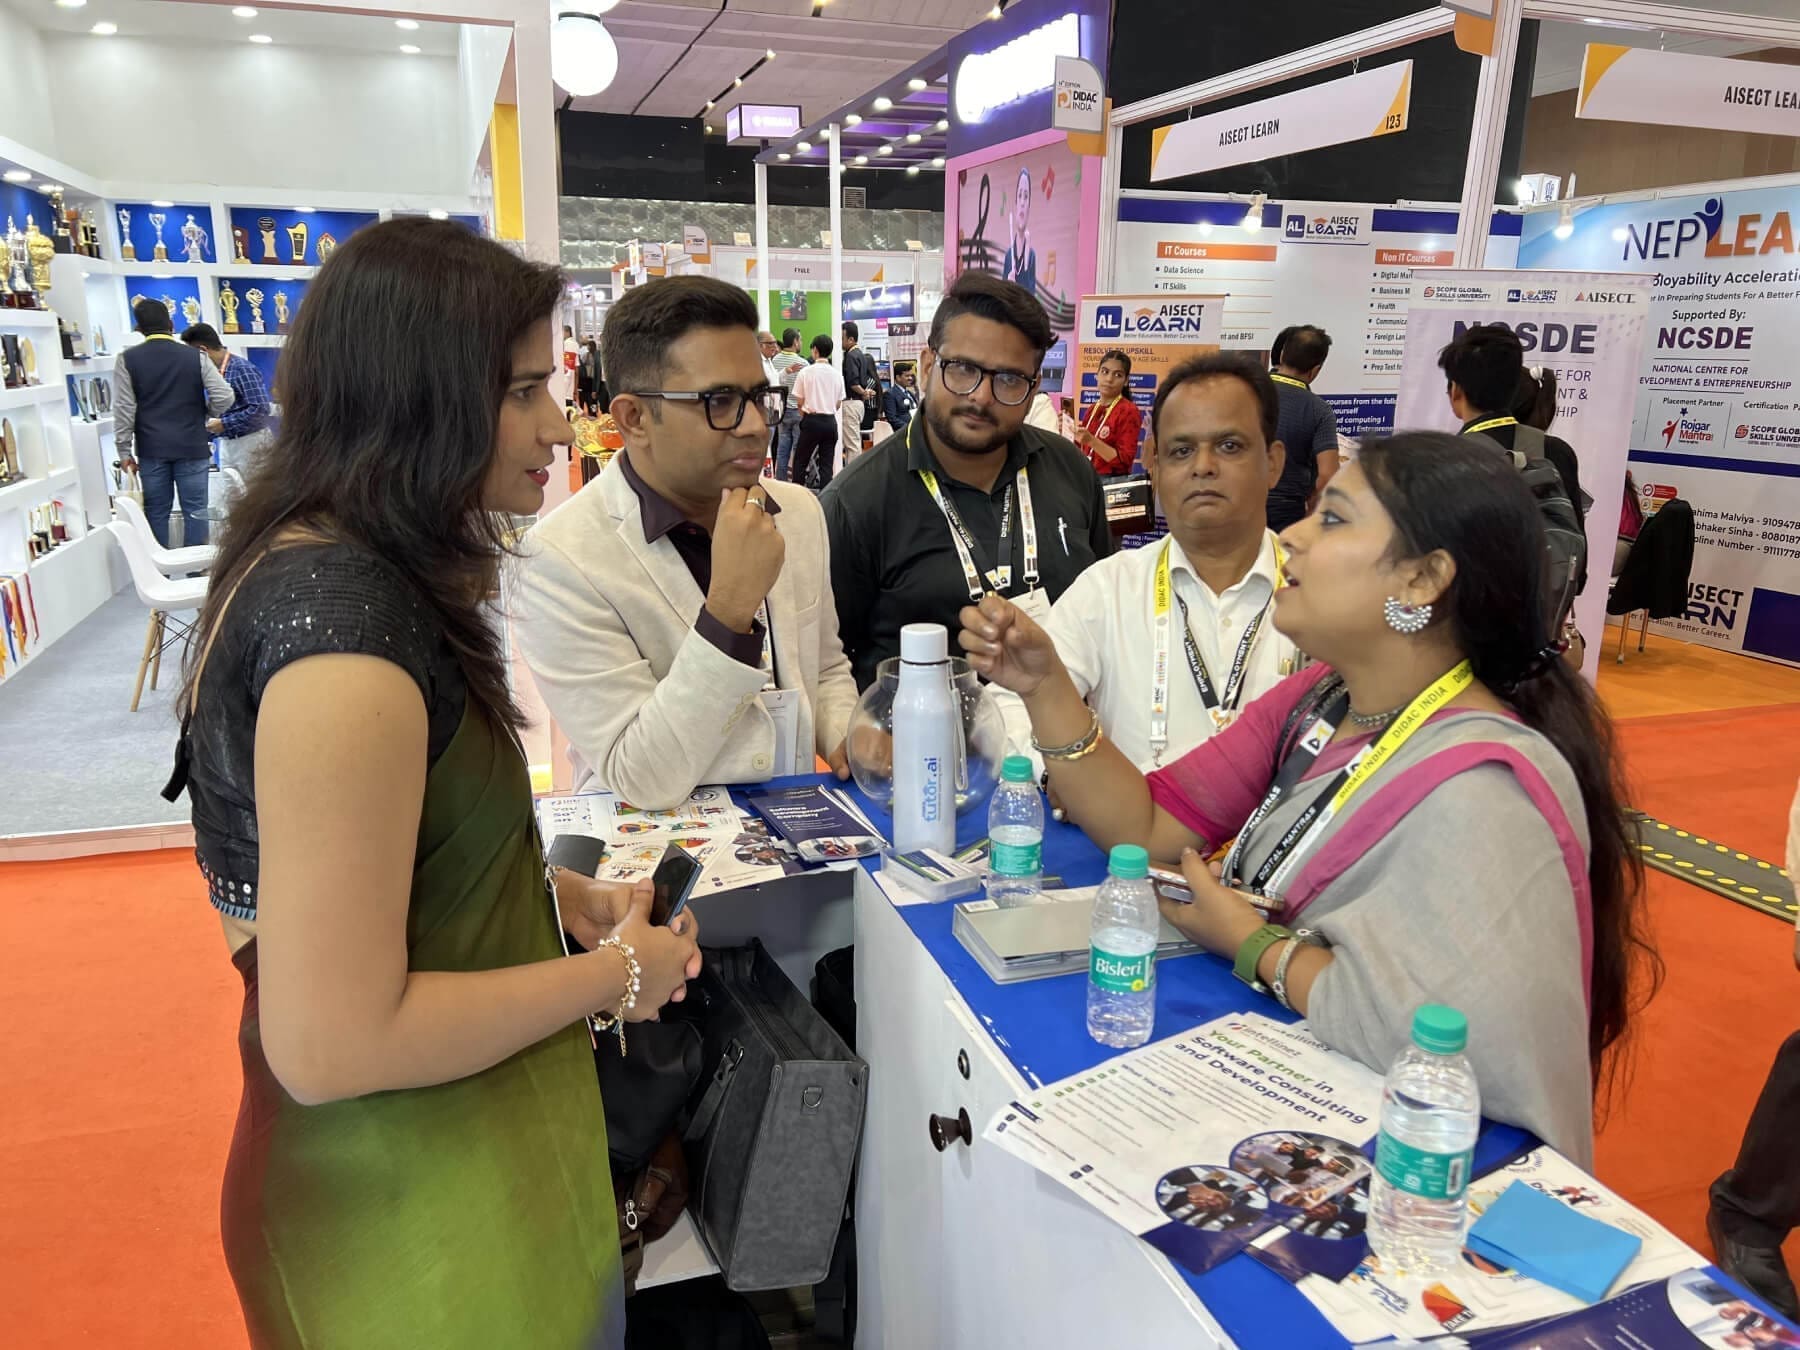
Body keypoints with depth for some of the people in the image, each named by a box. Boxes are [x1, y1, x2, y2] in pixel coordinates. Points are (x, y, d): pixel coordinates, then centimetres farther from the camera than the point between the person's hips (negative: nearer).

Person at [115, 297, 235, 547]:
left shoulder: (127, 360, 1)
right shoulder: (196, 356, -1)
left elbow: (124, 409, -2)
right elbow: (224, 397, -8)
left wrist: (124, 451, 3)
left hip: (151, 450, 1)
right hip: (192, 448, -1)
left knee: (157, 512, 8)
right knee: (195, 511, 3)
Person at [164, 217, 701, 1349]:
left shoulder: (322, 566, 3)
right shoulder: (344, 630, -29)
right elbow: (329, 1042, -29)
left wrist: (575, 901, 2)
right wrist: (614, 974, -17)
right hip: (425, 1221, -9)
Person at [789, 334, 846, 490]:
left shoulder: (805, 373, -7)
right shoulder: (837, 374, 2)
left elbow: (799, 401, -1)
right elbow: (838, 402, 8)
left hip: (811, 420, -3)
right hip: (830, 421, 3)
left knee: (800, 461, 8)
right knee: (827, 464, 5)